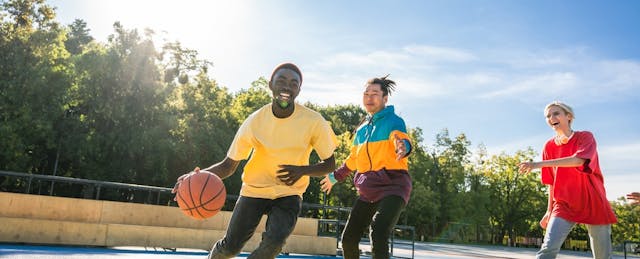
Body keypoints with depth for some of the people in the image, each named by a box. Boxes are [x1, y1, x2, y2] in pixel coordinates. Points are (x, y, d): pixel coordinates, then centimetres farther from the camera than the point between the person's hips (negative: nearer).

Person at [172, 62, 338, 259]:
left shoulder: (313, 121, -16)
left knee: (274, 242, -24)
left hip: (289, 194, 0)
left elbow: (329, 164, -6)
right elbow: (229, 165, -9)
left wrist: (302, 170, -27)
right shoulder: (255, 122, -14)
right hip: (254, 190, 1)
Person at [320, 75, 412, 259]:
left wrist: (403, 147, -51)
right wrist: (335, 177, 36)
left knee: (378, 235, -26)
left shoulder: (393, 121, -6)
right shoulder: (362, 128, 14)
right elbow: (354, 158, 28)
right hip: (368, 191, 7)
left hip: (392, 186, -7)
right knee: (348, 238, 5)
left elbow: (402, 139, -28)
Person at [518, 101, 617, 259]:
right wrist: (549, 211, 12)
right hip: (564, 205, 2)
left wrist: (539, 164, -32)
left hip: (593, 203, -1)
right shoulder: (549, 146, 7)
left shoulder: (585, 137, -4)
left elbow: (578, 160, -25)